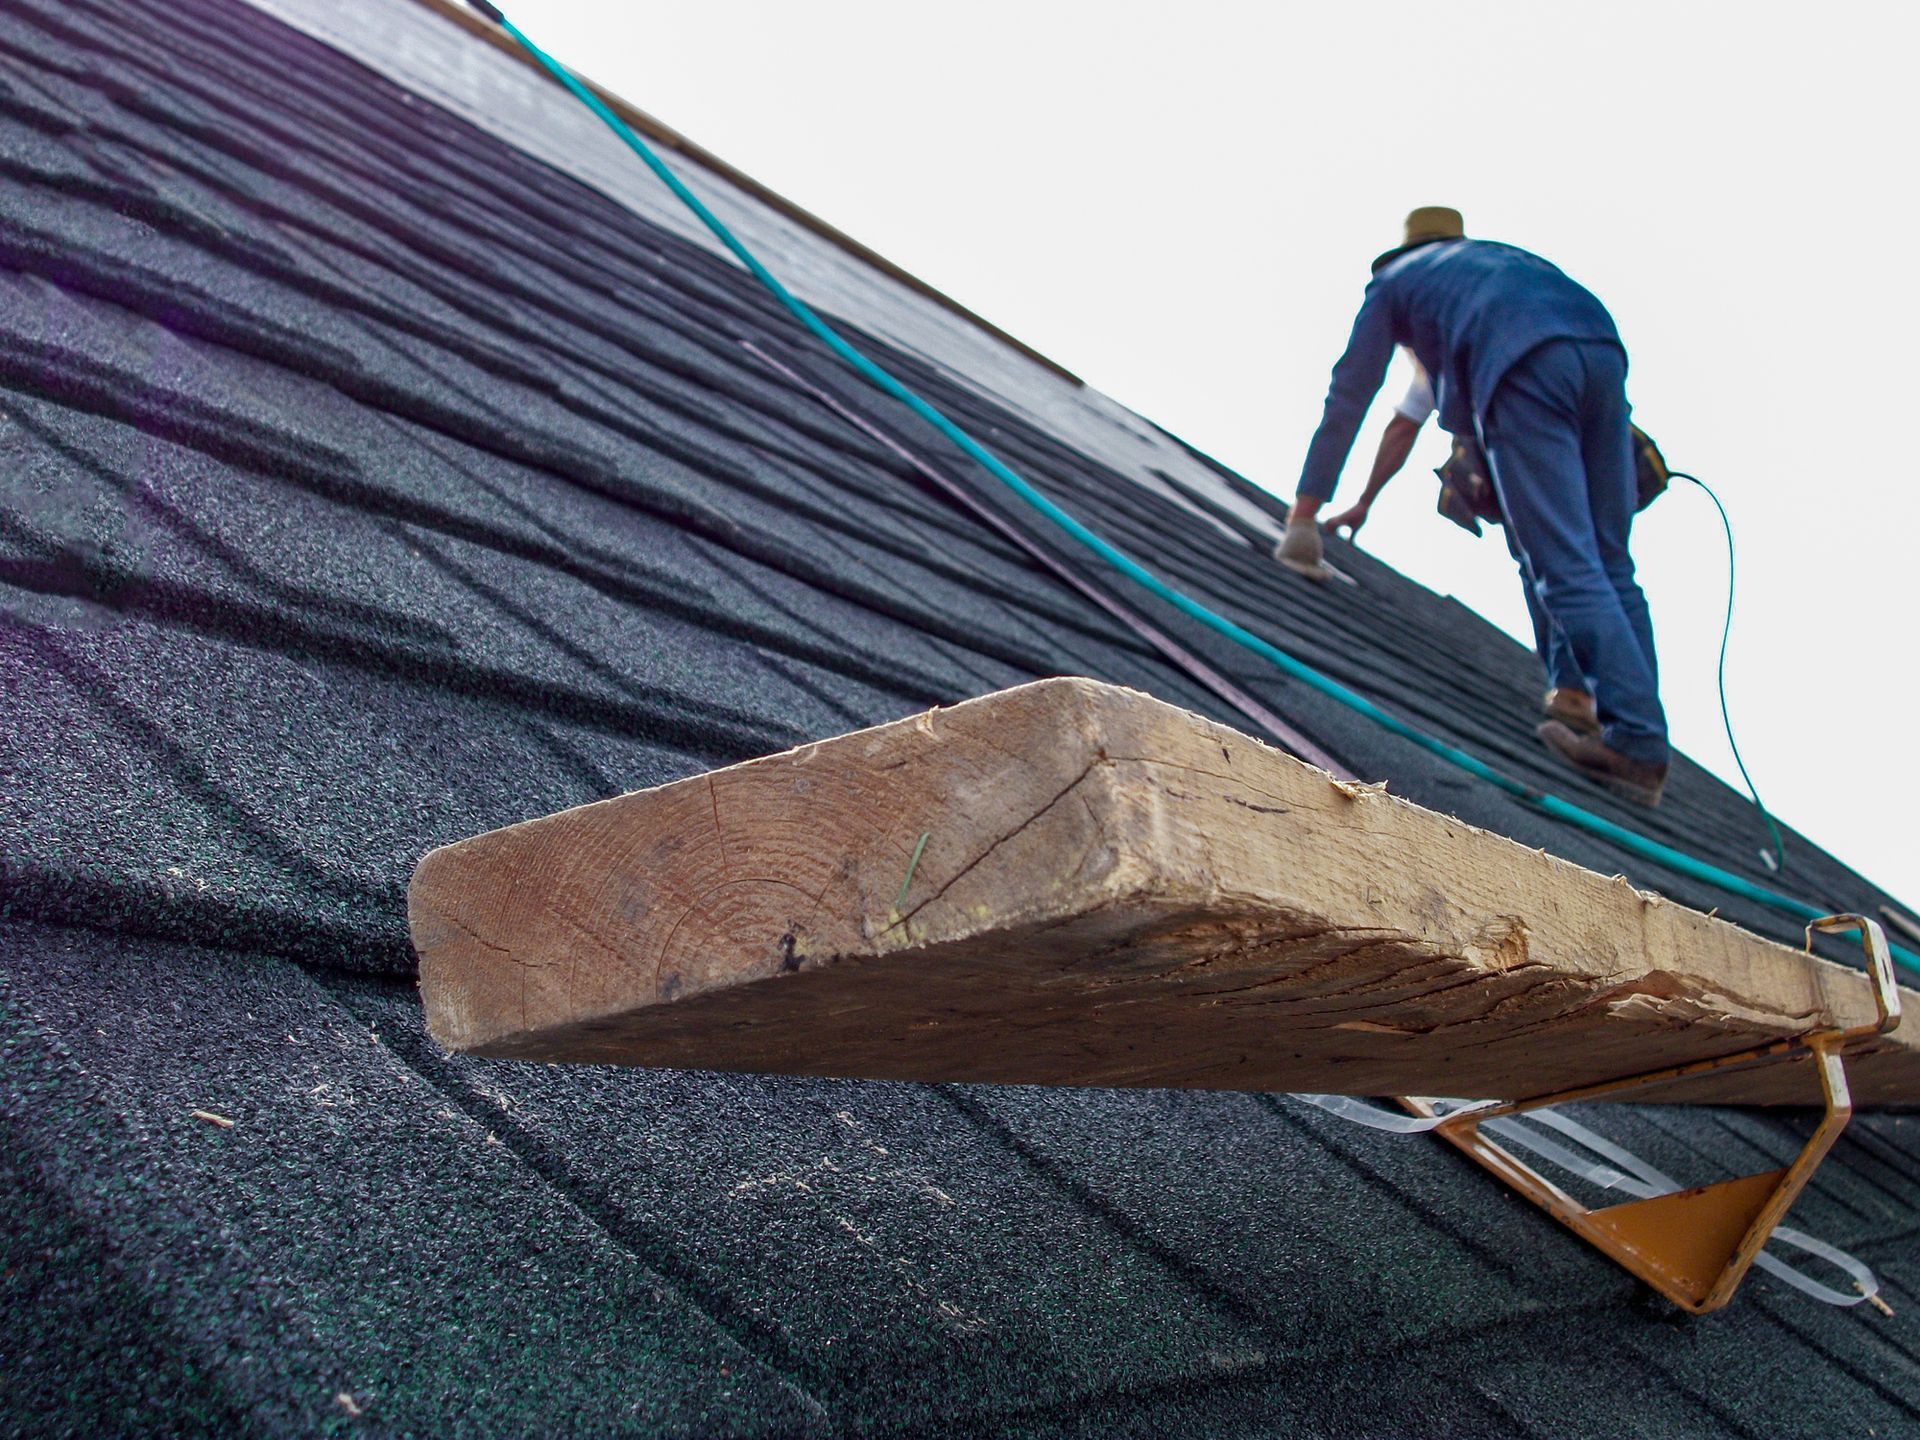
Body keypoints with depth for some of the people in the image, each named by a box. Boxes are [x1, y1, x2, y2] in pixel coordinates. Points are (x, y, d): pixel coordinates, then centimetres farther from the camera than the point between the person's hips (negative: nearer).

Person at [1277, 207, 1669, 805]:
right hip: (1602, 347, 5)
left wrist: (1303, 515, 28)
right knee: (1608, 560, 11)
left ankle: (1640, 743, -16)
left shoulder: (1393, 278, 31)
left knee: (1566, 565, -10)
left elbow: (1347, 397, 28)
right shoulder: (1502, 254, 42)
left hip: (1525, 368, -5)